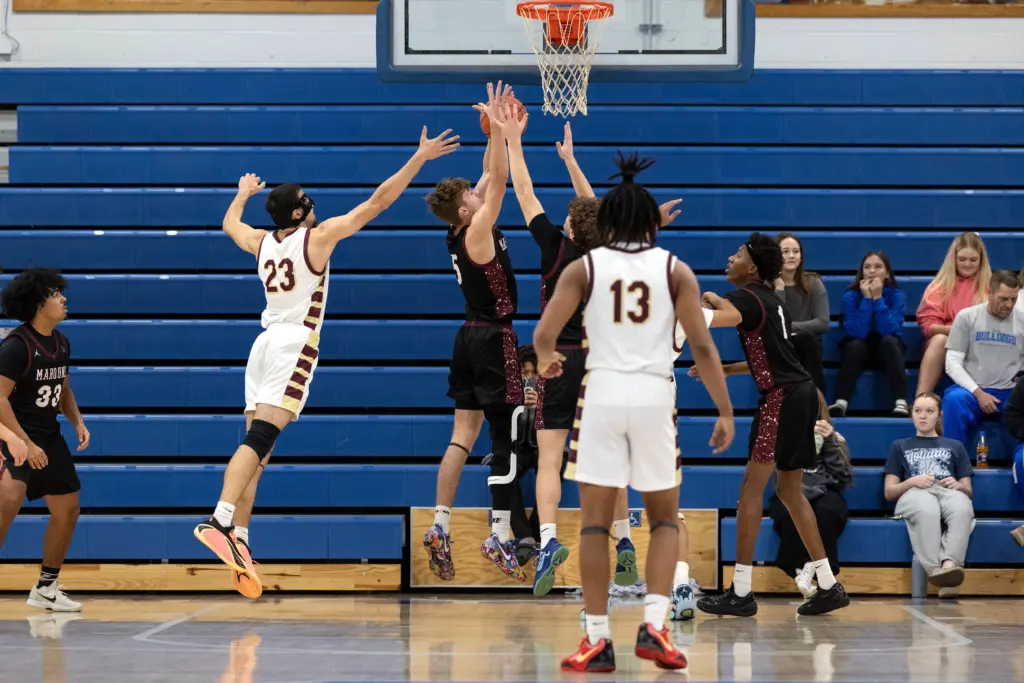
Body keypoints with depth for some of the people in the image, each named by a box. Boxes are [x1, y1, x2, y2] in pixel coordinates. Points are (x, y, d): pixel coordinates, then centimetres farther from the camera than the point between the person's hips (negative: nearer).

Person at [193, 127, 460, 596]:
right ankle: (220, 522, -33)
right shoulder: (317, 237, -3)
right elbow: (375, 204, -5)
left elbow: (230, 223, 36)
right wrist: (418, 159, -2)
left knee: (255, 444, 6)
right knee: (260, 438, -18)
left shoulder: (260, 242, 13)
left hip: (265, 343, 7)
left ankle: (240, 538, -1)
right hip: (294, 345, -7)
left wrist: (242, 194, 56)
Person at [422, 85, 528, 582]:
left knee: (464, 435, 8)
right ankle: (500, 536, -6)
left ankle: (440, 527, 5)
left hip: (472, 337, 9)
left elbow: (492, 181, 15)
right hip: (493, 340, -9)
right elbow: (498, 183, -22)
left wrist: (502, 133, 11)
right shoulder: (476, 233, -15)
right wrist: (498, 132, -22)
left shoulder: (461, 233, 7)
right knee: (507, 437, -5)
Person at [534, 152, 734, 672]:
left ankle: (597, 639, 3)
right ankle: (653, 626, -1)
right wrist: (725, 410, 3)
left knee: (595, 521, 7)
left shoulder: (584, 267, 3)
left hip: (603, 395, 0)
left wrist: (546, 362, 21)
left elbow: (543, 335, -3)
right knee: (664, 519, 14)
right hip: (654, 396, 0)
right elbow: (702, 346, -2)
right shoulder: (674, 269, 4)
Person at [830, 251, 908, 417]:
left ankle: (901, 403, -44)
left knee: (889, 341, -34)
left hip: (888, 351, 0)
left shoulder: (897, 295, -10)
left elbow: (888, 330, -25)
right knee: (855, 344, -34)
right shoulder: (851, 296, -10)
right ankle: (840, 403, -41)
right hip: (860, 350, 0)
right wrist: (867, 298, -26)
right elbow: (857, 332, -24)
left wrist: (878, 298, -27)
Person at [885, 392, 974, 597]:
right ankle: (935, 569, -58)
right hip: (915, 494, -1)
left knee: (962, 510, -41)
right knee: (927, 511, -43)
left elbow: (969, 492, 23)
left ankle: (949, 563, -62)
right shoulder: (900, 446, 30)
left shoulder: (955, 446, 33)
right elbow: (889, 492, 18)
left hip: (949, 491, 1)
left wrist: (959, 486, -3)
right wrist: (912, 481, -4)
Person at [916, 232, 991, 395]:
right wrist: (954, 329, -17)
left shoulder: (990, 286, 10)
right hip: (941, 348, 1)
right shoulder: (940, 286, 11)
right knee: (940, 339, -34)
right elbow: (927, 324, 2)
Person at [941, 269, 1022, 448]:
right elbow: (952, 363, 0)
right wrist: (978, 393, -13)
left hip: (1009, 393, 1)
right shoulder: (967, 317, 4)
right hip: (973, 391, -1)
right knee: (954, 399, -35)